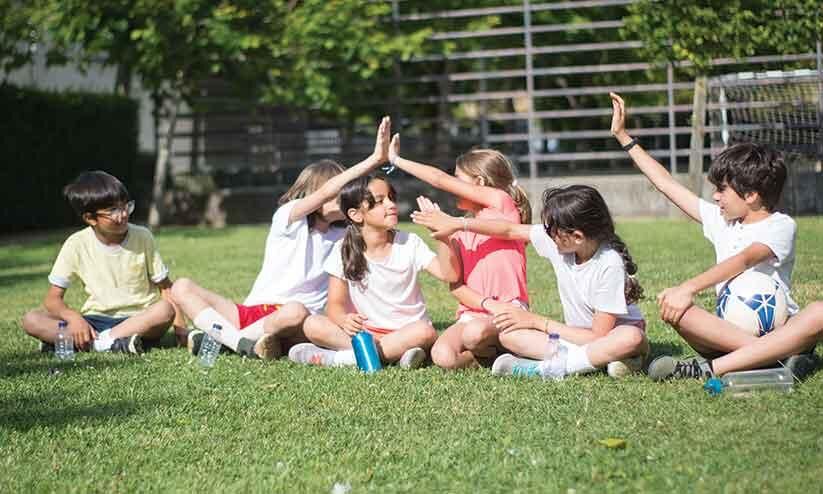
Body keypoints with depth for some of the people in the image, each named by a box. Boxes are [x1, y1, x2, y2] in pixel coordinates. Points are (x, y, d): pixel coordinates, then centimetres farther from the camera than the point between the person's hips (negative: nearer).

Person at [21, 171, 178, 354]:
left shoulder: (142, 237, -3)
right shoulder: (77, 244, -4)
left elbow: (166, 288, 1)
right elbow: (53, 298, -3)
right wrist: (73, 317, -25)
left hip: (140, 320, 0)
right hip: (96, 321, 1)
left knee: (165, 310, -34)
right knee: (31, 320, -21)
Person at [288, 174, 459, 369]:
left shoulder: (410, 243, -2)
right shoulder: (344, 251, -2)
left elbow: (449, 275, -12)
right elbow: (335, 304, -5)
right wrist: (345, 320, -28)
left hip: (407, 331, 0)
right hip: (364, 332, 0)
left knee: (425, 332, -35)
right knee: (313, 324, -23)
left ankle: (337, 357, -28)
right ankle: (394, 352, -28)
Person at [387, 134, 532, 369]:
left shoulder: (502, 203, 1)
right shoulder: (459, 234, 18)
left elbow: (442, 180, -4)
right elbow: (456, 286, 6)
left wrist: (397, 160, 5)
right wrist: (488, 305, -14)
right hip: (472, 312, 5)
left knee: (475, 333, -38)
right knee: (443, 356, -27)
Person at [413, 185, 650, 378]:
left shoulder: (609, 264, -27)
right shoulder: (558, 238, -10)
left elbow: (598, 335, -26)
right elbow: (510, 230, 5)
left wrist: (537, 322, -19)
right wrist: (456, 223, 1)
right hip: (576, 336, 5)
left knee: (632, 338, -42)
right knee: (508, 333, -17)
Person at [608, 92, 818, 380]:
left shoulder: (780, 226, -4)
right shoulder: (721, 221, 15)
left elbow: (743, 260, -22)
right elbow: (667, 184, 21)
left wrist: (689, 288, -35)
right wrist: (623, 136, 22)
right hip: (729, 330, 5)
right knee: (672, 308, -24)